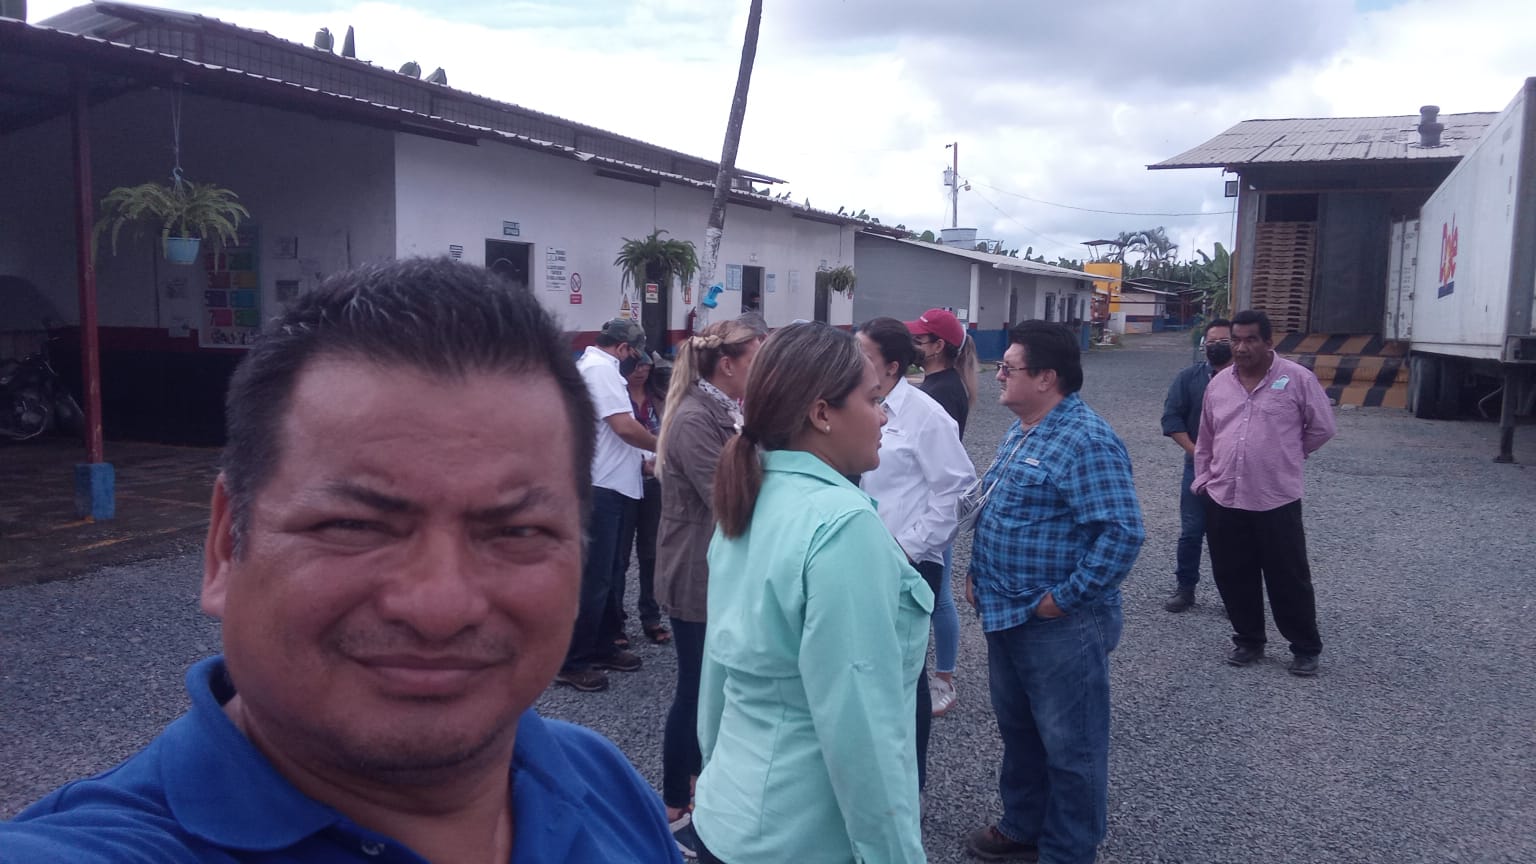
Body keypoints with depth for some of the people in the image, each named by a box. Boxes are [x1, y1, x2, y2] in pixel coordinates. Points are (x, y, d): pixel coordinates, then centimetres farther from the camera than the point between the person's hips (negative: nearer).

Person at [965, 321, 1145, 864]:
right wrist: (979, 574, 13)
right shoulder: (1020, 433, 11)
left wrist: (1067, 598, -21)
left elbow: (1122, 533, -26)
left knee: (1070, 746, 7)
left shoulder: (1086, 441, -20)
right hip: (1006, 615, 10)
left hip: (1058, 624, -10)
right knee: (1018, 730, 23)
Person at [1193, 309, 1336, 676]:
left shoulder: (1297, 378, -5)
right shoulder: (1218, 383, 8)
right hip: (1223, 500, 4)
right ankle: (1248, 641, 28)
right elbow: (1205, 439, 16)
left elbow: (1322, 428, 3)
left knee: (1289, 579, 4)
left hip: (1277, 500, -4)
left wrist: (1286, 456, 10)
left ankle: (1306, 648, 20)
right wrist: (1203, 479, 13)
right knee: (1233, 577, 11)